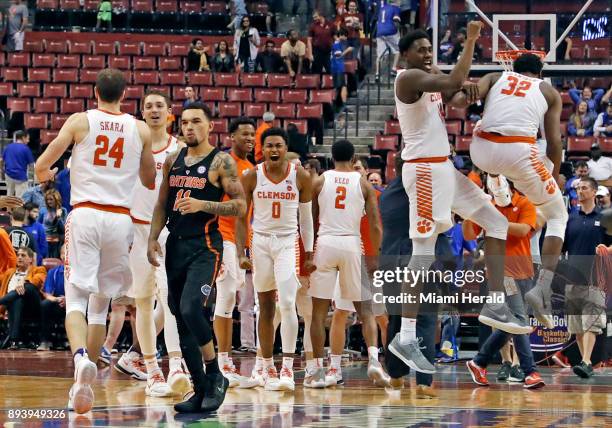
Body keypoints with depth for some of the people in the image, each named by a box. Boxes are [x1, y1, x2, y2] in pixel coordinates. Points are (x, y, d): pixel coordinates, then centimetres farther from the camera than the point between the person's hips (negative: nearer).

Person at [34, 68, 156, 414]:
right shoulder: (141, 130, 7)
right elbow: (150, 181, 19)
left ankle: (81, 358, -32)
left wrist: (44, 175, 26)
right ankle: (85, 384, 13)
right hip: (120, 218, 2)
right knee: (101, 303, 12)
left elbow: (41, 166, 3)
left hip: (85, 214, -2)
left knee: (76, 298, -3)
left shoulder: (80, 122, 2)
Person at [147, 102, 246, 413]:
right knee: (181, 318, 6)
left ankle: (215, 375, -6)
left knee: (190, 308, -23)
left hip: (205, 246, -7)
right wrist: (152, 238, 8)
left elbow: (240, 206, -9)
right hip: (175, 245, 7)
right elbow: (162, 204, 19)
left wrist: (202, 205, -20)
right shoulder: (173, 160, 13)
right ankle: (201, 391, 12)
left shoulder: (221, 162, -5)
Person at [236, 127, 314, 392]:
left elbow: (306, 218, 5)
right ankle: (268, 368, 17)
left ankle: (287, 368, -17)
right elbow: (241, 218, 3)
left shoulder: (301, 177, -3)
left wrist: (309, 255, 5)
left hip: (288, 242, -1)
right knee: (266, 308, 7)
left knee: (287, 304, -16)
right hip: (260, 242, 1)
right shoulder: (252, 177, -3)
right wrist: (241, 253, -4)